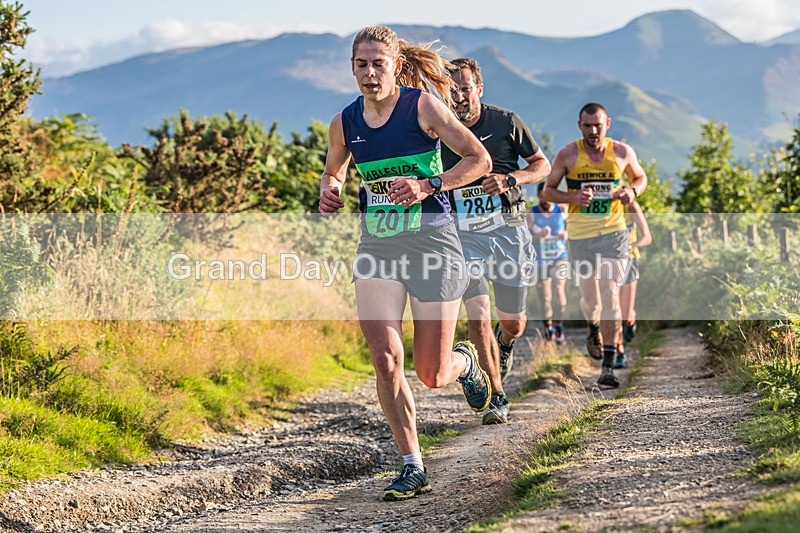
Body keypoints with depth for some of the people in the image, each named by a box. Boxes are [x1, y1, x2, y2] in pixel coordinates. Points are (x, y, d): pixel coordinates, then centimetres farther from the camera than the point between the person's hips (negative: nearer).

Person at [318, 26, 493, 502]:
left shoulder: (424, 106, -7)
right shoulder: (345, 123, 6)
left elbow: (480, 160, -5)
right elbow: (334, 172, 25)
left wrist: (428, 185, -17)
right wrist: (330, 192, 1)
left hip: (432, 244, -3)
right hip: (377, 248, 4)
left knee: (432, 376, -1)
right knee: (385, 359, -12)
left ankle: (465, 362, 38)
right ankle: (413, 467, 1)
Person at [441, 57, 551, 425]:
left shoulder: (506, 122, -4)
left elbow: (542, 165, 3)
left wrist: (510, 179, -14)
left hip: (509, 231, 0)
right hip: (464, 235, 0)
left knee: (513, 322, 7)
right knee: (478, 317, -14)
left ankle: (506, 343, 46)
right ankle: (497, 398, -2)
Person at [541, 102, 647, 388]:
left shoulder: (622, 152, 1)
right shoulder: (568, 154, -3)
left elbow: (640, 177, 18)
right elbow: (547, 190, 4)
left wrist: (633, 191, -5)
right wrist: (573, 198, -16)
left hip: (613, 232, 0)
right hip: (580, 234, 0)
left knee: (610, 295, -12)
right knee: (590, 299, 5)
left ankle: (608, 367, -12)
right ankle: (593, 328, 43)